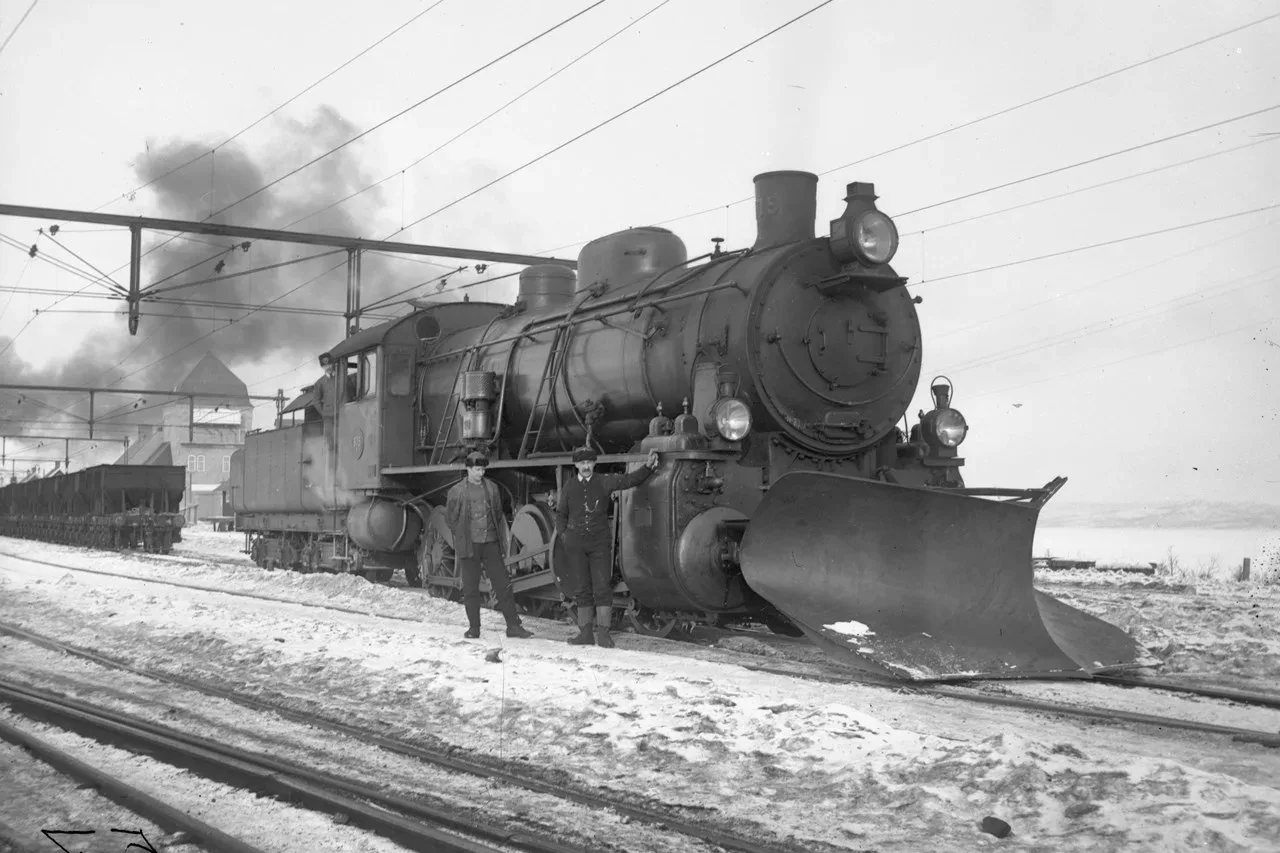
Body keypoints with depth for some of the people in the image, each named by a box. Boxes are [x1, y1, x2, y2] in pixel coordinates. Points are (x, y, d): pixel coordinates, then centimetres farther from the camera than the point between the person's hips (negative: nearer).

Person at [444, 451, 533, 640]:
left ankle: (513, 625, 5)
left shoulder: (491, 487, 6)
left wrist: (498, 534, 7)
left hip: (491, 544, 2)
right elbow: (450, 517, 5)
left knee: (503, 585, 1)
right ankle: (473, 627, 13)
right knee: (470, 588, 3)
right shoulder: (457, 491, -3)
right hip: (469, 545, -2)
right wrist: (462, 536, 2)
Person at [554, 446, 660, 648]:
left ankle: (603, 633, -5)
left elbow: (629, 480, -7)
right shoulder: (569, 488, 8)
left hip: (599, 542, -2)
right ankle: (585, 632, 11)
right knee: (583, 589, 6)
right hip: (575, 545, 2)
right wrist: (562, 534, 6)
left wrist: (648, 467, -21)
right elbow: (561, 514, 19)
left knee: (602, 587, -7)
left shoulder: (604, 482, 2)